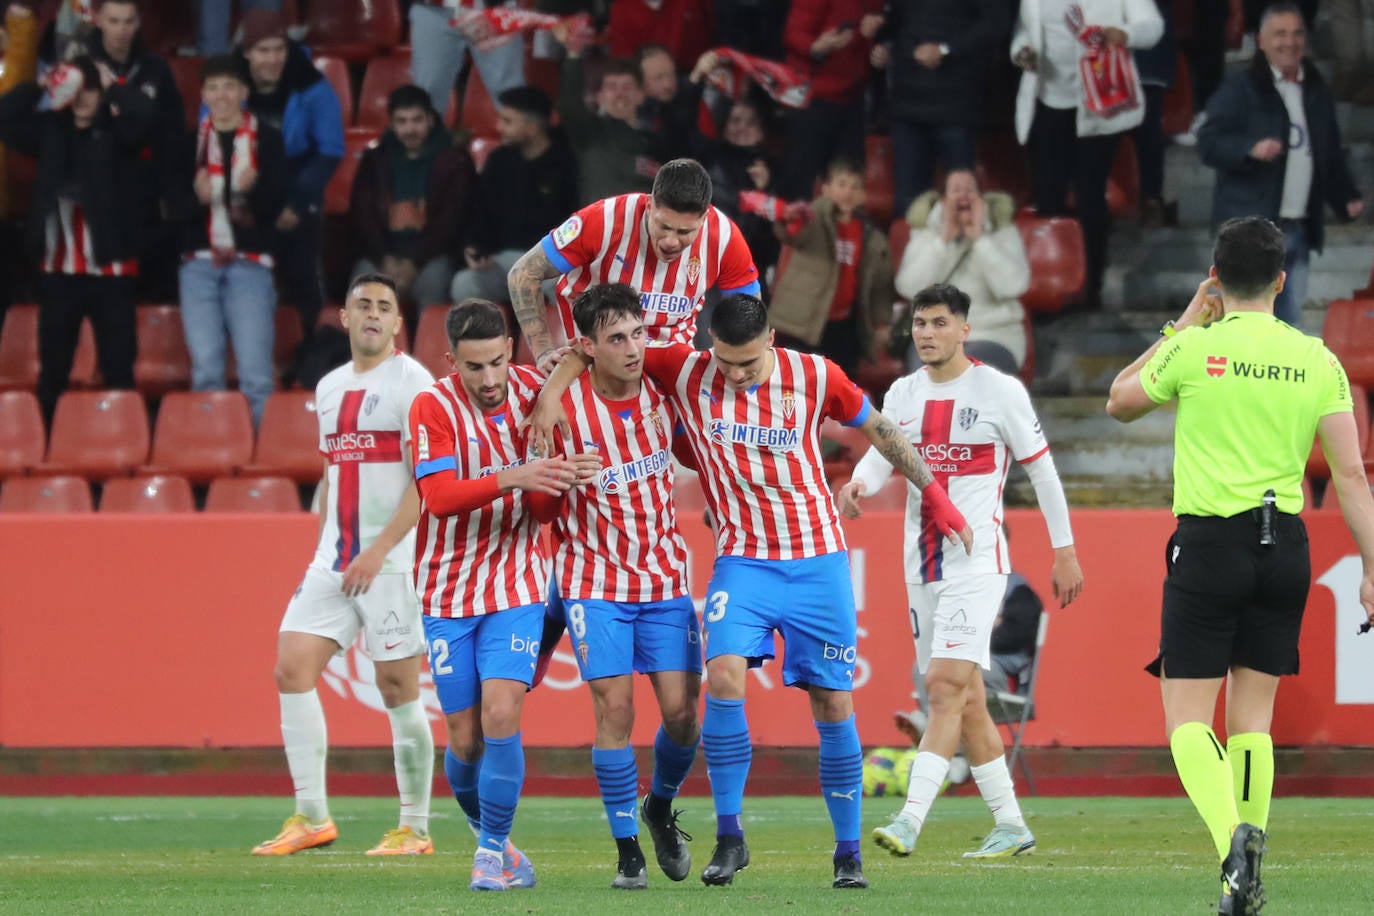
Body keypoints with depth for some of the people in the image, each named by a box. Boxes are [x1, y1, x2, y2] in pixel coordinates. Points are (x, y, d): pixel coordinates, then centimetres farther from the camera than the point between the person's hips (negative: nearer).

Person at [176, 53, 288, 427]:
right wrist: (197, 197, -15)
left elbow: (277, 201, -3)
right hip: (199, 263, 2)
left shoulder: (267, 139, 5)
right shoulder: (191, 141, 11)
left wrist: (252, 190, -23)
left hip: (250, 265, -2)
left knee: (255, 370, -8)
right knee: (206, 371, 1)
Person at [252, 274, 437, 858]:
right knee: (292, 668, -4)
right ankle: (311, 817, 0)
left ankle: (415, 828, 5)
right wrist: (324, 550, 17)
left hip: (393, 562, -7)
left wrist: (378, 551, -19)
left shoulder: (411, 382, -6)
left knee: (398, 687, -4)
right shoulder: (330, 387, 16)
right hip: (333, 563, 7)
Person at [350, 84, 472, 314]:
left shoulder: (453, 160, 4)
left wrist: (415, 263, -15)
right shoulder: (375, 159, 12)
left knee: (433, 278, -36)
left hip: (431, 253, -2)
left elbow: (451, 220, -3)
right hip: (384, 253, 2)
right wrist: (384, 259, -12)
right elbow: (362, 215, 6)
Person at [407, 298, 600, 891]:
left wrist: (567, 475, -9)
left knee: (501, 714, -17)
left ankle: (493, 851, -4)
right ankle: (487, 832, 28)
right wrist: (512, 479, -37)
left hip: (517, 586, 1)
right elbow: (439, 496, -24)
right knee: (465, 739, 1)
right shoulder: (433, 408, -11)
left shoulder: (534, 390, -3)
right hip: (448, 592, -1)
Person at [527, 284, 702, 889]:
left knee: (681, 709, -5)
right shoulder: (562, 406, -14)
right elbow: (541, 502, -4)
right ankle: (628, 852, -2)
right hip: (595, 578, -3)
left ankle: (661, 808, 26)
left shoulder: (662, 390, -4)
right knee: (614, 707, -13)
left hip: (664, 572, 3)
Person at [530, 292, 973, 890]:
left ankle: (849, 852, 14)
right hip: (743, 560, 0)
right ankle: (729, 836, -13)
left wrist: (935, 497, 13)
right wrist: (551, 396, -13)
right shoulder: (683, 371, -6)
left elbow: (879, 430, 9)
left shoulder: (815, 377, -6)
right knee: (724, 673, -23)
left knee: (833, 704, 2)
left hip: (818, 560, 0)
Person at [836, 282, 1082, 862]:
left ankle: (910, 820, -26)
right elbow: (879, 454, 1)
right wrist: (858, 484, -23)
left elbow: (1042, 470, 1)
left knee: (947, 684, -18)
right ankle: (1011, 826, 17)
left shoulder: (999, 391, -4)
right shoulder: (903, 394, 12)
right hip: (922, 562, 7)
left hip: (977, 557, -6)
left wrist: (1065, 552, 2)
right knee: (964, 699, 9)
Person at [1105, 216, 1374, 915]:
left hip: (1209, 543, -3)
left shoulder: (1195, 349, -6)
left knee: (1187, 718, 0)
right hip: (1284, 546, 4)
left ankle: (1232, 836, -26)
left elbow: (1120, 403, 13)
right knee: (1253, 716, 12)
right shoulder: (1316, 360, 3)